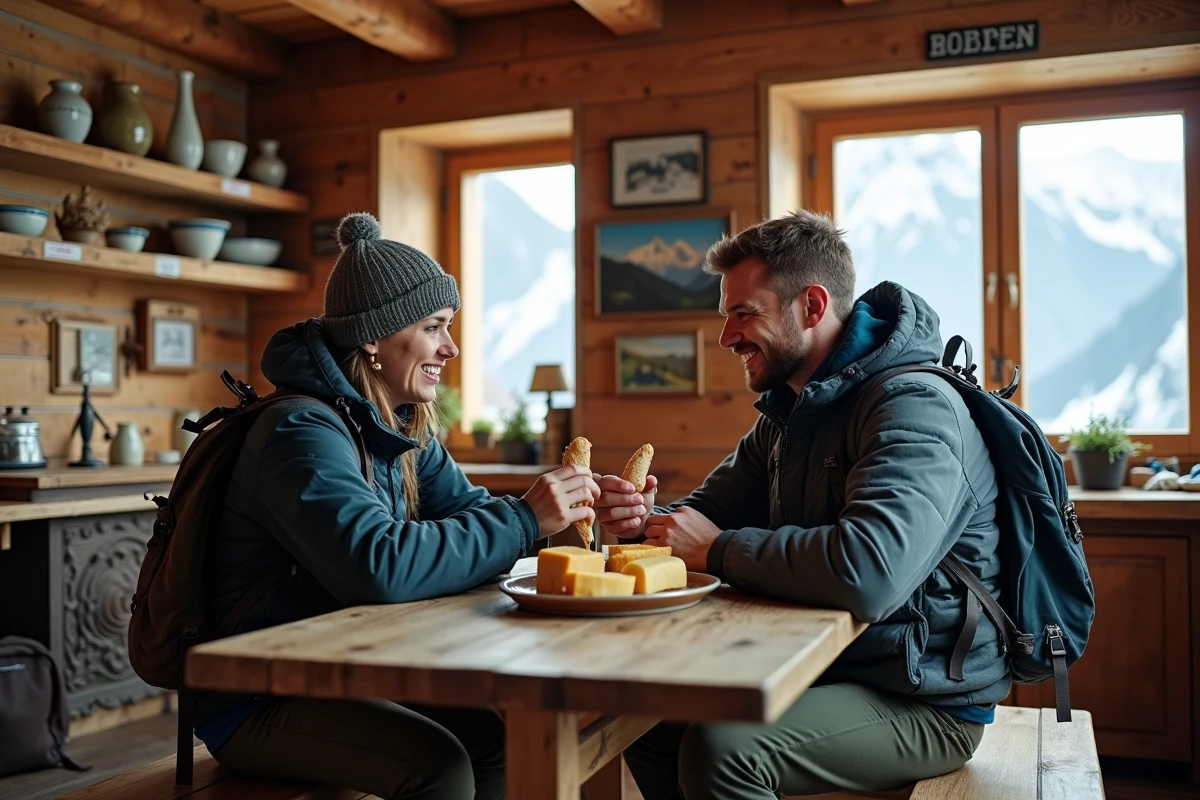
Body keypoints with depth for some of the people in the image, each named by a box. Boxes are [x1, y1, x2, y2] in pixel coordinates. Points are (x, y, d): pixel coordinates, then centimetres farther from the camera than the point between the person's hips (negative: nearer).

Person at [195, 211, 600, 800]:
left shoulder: (399, 428, 6)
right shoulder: (302, 432, -23)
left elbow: (468, 512, 3)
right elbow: (378, 566, -36)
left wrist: (567, 511, -16)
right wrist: (524, 520, -31)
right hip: (258, 702, -8)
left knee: (499, 732, -1)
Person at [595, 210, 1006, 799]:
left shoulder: (914, 408, -23)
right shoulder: (789, 411, 9)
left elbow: (867, 573, -39)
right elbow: (711, 511, 13)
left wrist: (719, 549, -24)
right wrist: (646, 520, -12)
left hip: (924, 702, -8)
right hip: (822, 661, 9)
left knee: (720, 748, -27)